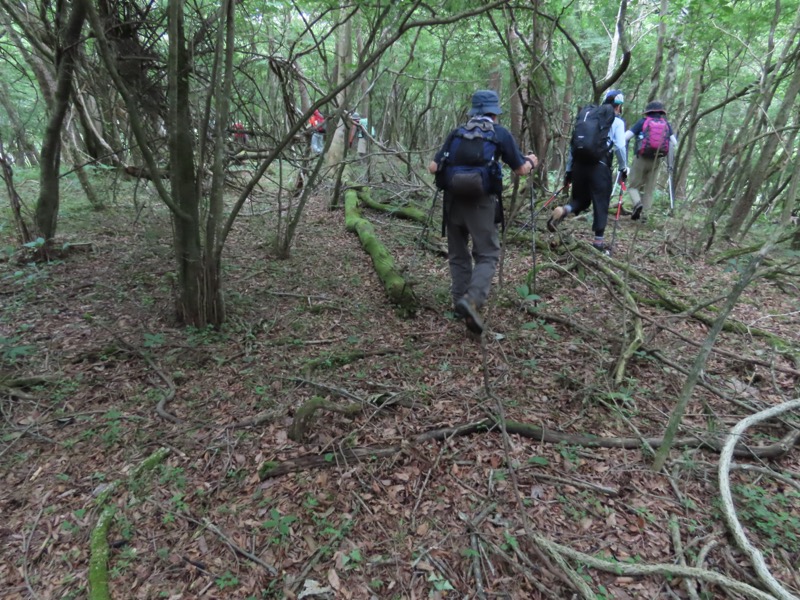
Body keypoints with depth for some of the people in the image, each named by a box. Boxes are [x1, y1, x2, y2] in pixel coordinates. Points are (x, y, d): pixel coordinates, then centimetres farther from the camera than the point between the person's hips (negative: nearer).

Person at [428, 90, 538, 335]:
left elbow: (433, 168, 9)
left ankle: (459, 300, 17)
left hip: (453, 200, 3)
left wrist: (440, 163, 32)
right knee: (487, 255, 1)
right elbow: (521, 170, 12)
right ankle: (472, 300, -19)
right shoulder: (500, 133, 7)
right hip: (481, 202, -3)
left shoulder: (457, 132, 14)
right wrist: (531, 161, 34)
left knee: (458, 254, 16)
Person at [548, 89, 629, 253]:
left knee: (581, 199, 17)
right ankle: (598, 241, 9)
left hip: (579, 163, 4)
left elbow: (573, 144, 16)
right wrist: (623, 168, 9)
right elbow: (619, 147, -4)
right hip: (600, 166, -4)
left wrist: (568, 170, 20)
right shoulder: (617, 121, 6)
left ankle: (563, 210, -16)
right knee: (600, 203, 6)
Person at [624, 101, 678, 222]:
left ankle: (637, 203, -22)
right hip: (656, 161, 3)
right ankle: (644, 215, 5)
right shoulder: (666, 124, 8)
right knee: (649, 189, 11)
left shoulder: (642, 122, 2)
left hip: (641, 159, -3)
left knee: (633, 186, 7)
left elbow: (625, 137, -8)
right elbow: (675, 143, 1)